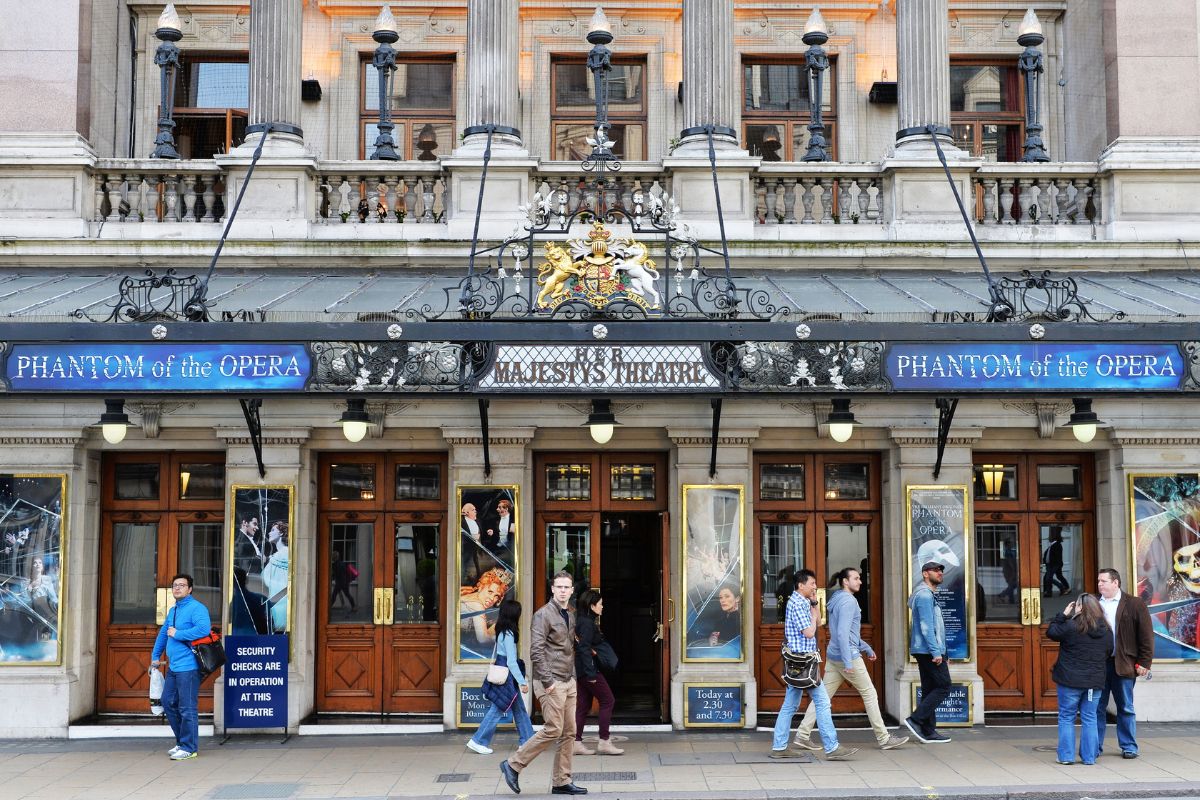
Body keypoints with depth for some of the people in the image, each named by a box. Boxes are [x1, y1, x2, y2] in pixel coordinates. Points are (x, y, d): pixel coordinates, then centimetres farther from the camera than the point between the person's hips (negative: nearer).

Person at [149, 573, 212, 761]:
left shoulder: (196, 608, -11)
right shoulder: (173, 610, 18)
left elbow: (204, 629, -27)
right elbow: (163, 633, 29)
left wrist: (177, 634, -19)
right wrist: (155, 657, 27)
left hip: (188, 667, -9)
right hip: (173, 667, 10)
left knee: (187, 708, -5)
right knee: (168, 703, 15)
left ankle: (189, 748, 3)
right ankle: (181, 742, 26)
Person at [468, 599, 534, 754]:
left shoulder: (502, 633, 8)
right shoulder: (509, 635, -19)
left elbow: (494, 657, 16)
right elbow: (511, 662, -21)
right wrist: (522, 682, -18)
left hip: (501, 676, 9)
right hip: (507, 678, -9)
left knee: (520, 710, 13)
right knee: (497, 710, -2)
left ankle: (527, 741, 19)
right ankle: (478, 741, 4)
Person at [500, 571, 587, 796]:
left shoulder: (570, 616, 15)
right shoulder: (544, 614, -11)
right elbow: (536, 651, -17)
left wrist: (573, 676, 13)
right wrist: (547, 681, -19)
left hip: (569, 682, 8)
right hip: (553, 682, -8)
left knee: (569, 733, 6)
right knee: (553, 730, -9)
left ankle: (562, 782, 12)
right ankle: (513, 764, 2)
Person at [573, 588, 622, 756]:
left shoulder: (585, 621, 14)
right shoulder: (587, 623, -15)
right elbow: (584, 648, -22)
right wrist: (591, 673, -23)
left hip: (582, 669, 10)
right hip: (588, 668, -10)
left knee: (583, 705, 10)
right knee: (608, 700, -3)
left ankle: (576, 743, 11)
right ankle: (604, 742, -1)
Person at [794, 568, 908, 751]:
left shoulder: (837, 600, 16)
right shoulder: (848, 601, -14)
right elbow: (842, 633, -22)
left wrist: (866, 648, 29)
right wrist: (848, 662, -24)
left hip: (833, 656, 9)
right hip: (848, 655, -9)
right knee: (869, 694, 2)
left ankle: (803, 735, 3)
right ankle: (884, 738, 9)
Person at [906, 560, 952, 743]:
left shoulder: (927, 594, 22)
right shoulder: (925, 594, -12)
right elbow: (926, 626, -20)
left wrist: (938, 651, 23)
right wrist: (936, 652, -22)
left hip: (924, 651, 10)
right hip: (929, 650, -10)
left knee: (929, 690, 9)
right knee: (943, 687, -8)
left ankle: (928, 731, 9)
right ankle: (915, 720, -11)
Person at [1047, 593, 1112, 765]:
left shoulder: (1071, 626, -15)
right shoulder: (1106, 631, 2)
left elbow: (1051, 632, -3)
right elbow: (1109, 652, 13)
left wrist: (1063, 614, 2)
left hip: (1070, 680, -4)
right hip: (1095, 681, 4)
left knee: (1066, 717, 7)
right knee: (1090, 719, 12)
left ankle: (1066, 756, 7)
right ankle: (1089, 756, 12)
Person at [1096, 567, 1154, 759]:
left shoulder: (1135, 604, 0)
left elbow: (1146, 635, -2)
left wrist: (1144, 663, -6)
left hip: (1123, 664, -2)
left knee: (1126, 708, 7)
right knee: (1097, 707, 6)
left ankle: (1129, 747, 17)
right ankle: (1095, 747, 14)